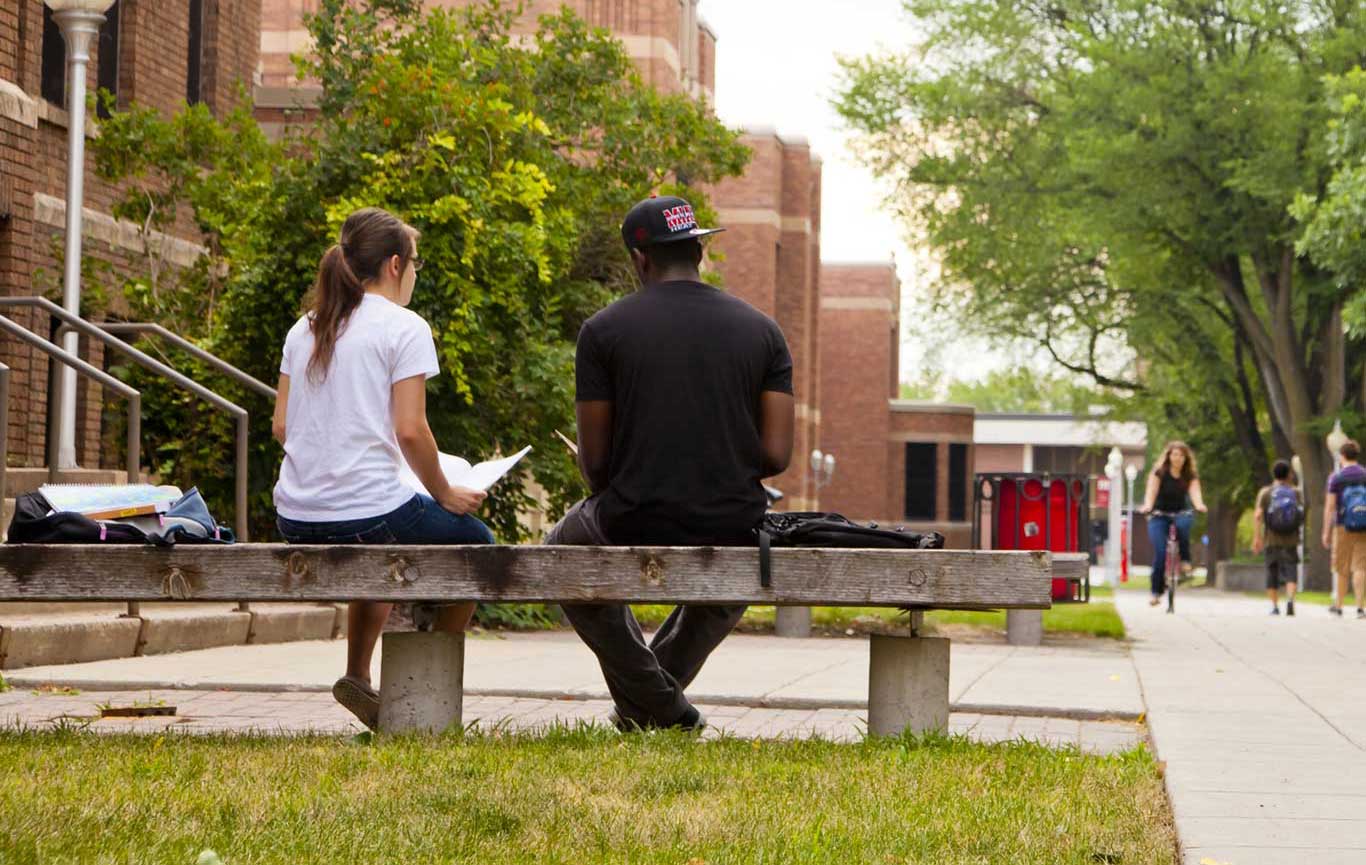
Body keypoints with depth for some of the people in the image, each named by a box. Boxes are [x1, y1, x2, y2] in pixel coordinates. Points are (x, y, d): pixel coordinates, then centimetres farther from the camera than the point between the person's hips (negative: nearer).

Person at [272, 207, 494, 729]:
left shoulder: (306, 328, 13)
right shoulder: (404, 327, -6)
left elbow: (281, 426, 12)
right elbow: (410, 431, -13)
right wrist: (444, 495, 1)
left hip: (295, 523, 7)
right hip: (368, 512, -7)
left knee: (381, 548, 39)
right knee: (475, 541, 20)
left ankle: (357, 676, 29)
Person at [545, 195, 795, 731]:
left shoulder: (603, 329, -3)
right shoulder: (762, 329, 4)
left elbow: (594, 460, -1)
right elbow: (777, 455, 0)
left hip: (633, 525, -3)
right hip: (733, 530, 3)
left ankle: (659, 703, 22)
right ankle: (645, 704, 40)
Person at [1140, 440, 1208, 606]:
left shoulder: (1190, 476, 0)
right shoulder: (1159, 473, -6)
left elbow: (1194, 493, -17)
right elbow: (1151, 491, -20)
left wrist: (1199, 505, -40)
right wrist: (1148, 506, -41)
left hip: (1179, 514, 1)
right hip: (1159, 516, -1)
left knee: (1183, 523, -36)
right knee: (1160, 553, -17)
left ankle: (1185, 560, -19)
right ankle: (1156, 592, -6)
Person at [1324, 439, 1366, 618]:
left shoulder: (1336, 478, -3)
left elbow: (1329, 507, -6)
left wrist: (1326, 532, -3)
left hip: (1343, 528, -1)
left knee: (1342, 570, 9)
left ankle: (1338, 606, 19)